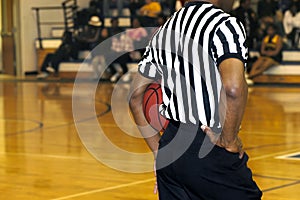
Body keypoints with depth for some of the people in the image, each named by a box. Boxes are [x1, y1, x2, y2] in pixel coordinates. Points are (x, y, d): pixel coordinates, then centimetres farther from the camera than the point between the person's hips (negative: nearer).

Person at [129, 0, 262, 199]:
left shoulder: (164, 32, 13)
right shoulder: (224, 24, -11)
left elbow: (135, 98, 16)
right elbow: (234, 87, -29)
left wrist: (159, 151, 16)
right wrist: (229, 141, -14)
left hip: (171, 144, 7)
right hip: (210, 153, -7)